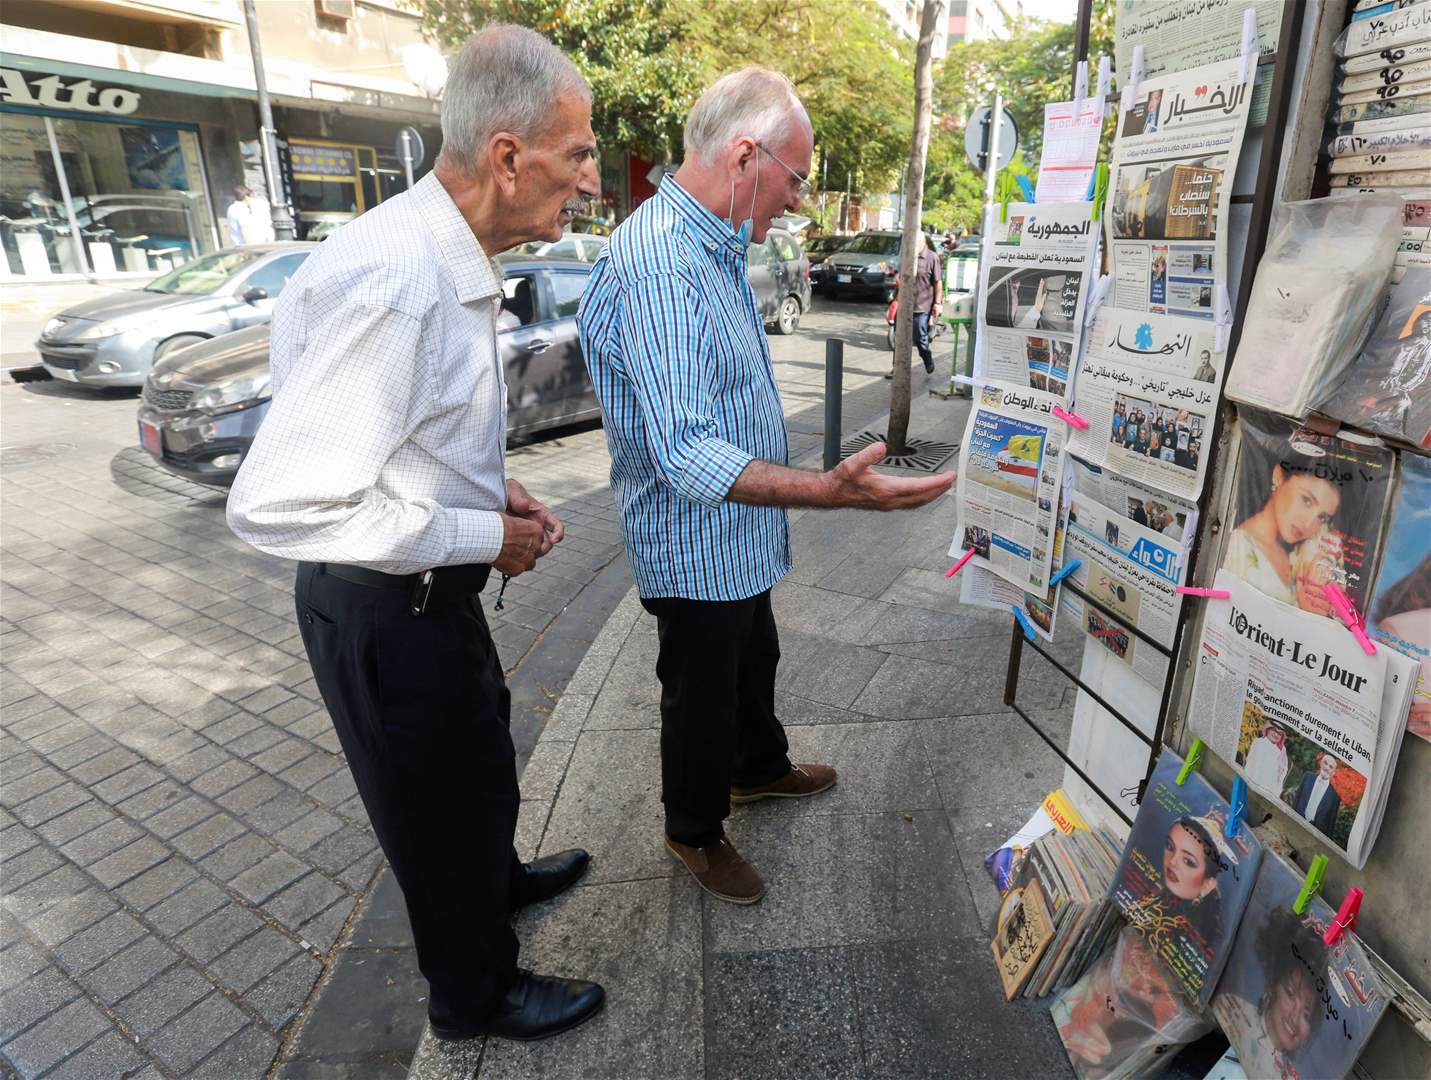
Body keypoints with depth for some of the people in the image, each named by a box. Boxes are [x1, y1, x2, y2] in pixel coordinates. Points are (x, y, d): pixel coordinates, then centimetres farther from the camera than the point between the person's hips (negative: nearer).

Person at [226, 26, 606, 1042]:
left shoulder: (449, 262, 2)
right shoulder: (394, 281, -30)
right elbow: (278, 502, -32)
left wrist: (492, 489, 0)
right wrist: (485, 536, -23)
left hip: (432, 588, 9)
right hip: (388, 613, -9)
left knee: (482, 749, 31)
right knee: (440, 804, 14)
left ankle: (498, 877, 61)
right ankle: (478, 994, 43)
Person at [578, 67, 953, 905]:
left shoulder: (714, 250, 7)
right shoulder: (658, 265, -29)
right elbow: (686, 454, -37)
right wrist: (832, 491, -45)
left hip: (740, 538, 10)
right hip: (696, 550, -10)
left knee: (755, 663, 28)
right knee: (703, 700, 12)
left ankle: (760, 768, 54)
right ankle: (695, 831, 37)